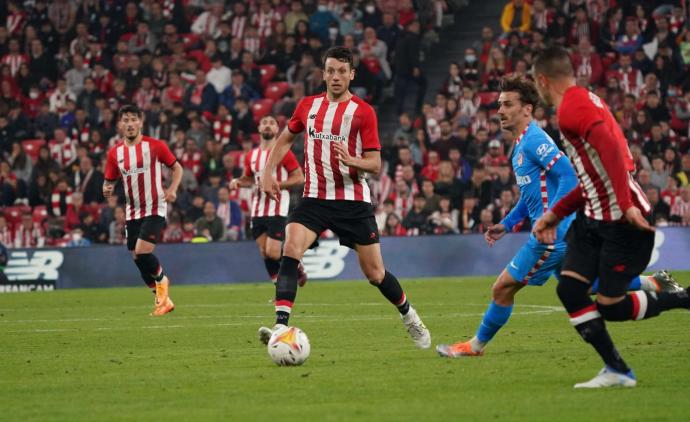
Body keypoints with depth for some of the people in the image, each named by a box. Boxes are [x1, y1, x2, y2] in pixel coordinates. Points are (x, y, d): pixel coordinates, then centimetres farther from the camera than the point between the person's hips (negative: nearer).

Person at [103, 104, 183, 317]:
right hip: (133, 212, 5)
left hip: (155, 209, -5)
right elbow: (109, 181, 12)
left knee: (142, 251, -20)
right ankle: (162, 300, 22)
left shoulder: (155, 146, -5)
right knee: (138, 258, 5)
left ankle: (162, 280, 11)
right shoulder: (115, 152, 5)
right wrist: (107, 190, -12)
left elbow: (177, 167, 5)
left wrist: (172, 189, -11)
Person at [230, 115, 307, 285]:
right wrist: (237, 181, 4)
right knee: (264, 252, 2)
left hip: (277, 211, -6)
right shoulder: (251, 156, 12)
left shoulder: (283, 153, -5)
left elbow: (299, 177, -7)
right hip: (257, 211, 6)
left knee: (273, 253, -13)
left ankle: (297, 267, 16)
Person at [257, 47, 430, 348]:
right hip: (315, 198, 2)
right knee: (291, 249, -23)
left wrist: (351, 160, -27)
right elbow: (286, 139, 26)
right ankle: (281, 326, -30)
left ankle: (408, 316, 33)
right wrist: (268, 172, 14)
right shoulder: (308, 106, 8)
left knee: (375, 273, 4)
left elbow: (375, 164, -6)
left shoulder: (363, 112, -4)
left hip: (354, 201, -2)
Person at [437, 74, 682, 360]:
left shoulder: (534, 141, -17)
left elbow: (569, 177, -25)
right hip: (565, 233, 10)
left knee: (503, 288, -4)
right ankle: (651, 284, 26)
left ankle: (476, 345, 11)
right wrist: (507, 224, 18)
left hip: (553, 237, -10)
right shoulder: (521, 144, 15)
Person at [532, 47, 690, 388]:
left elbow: (611, 149, -29)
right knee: (569, 290, 0)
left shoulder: (571, 108, -15)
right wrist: (555, 214, 22)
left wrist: (625, 205, -32)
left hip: (622, 220, -10)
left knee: (610, 307, -6)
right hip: (594, 217, 10)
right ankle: (616, 371, 3)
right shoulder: (585, 101, 17)